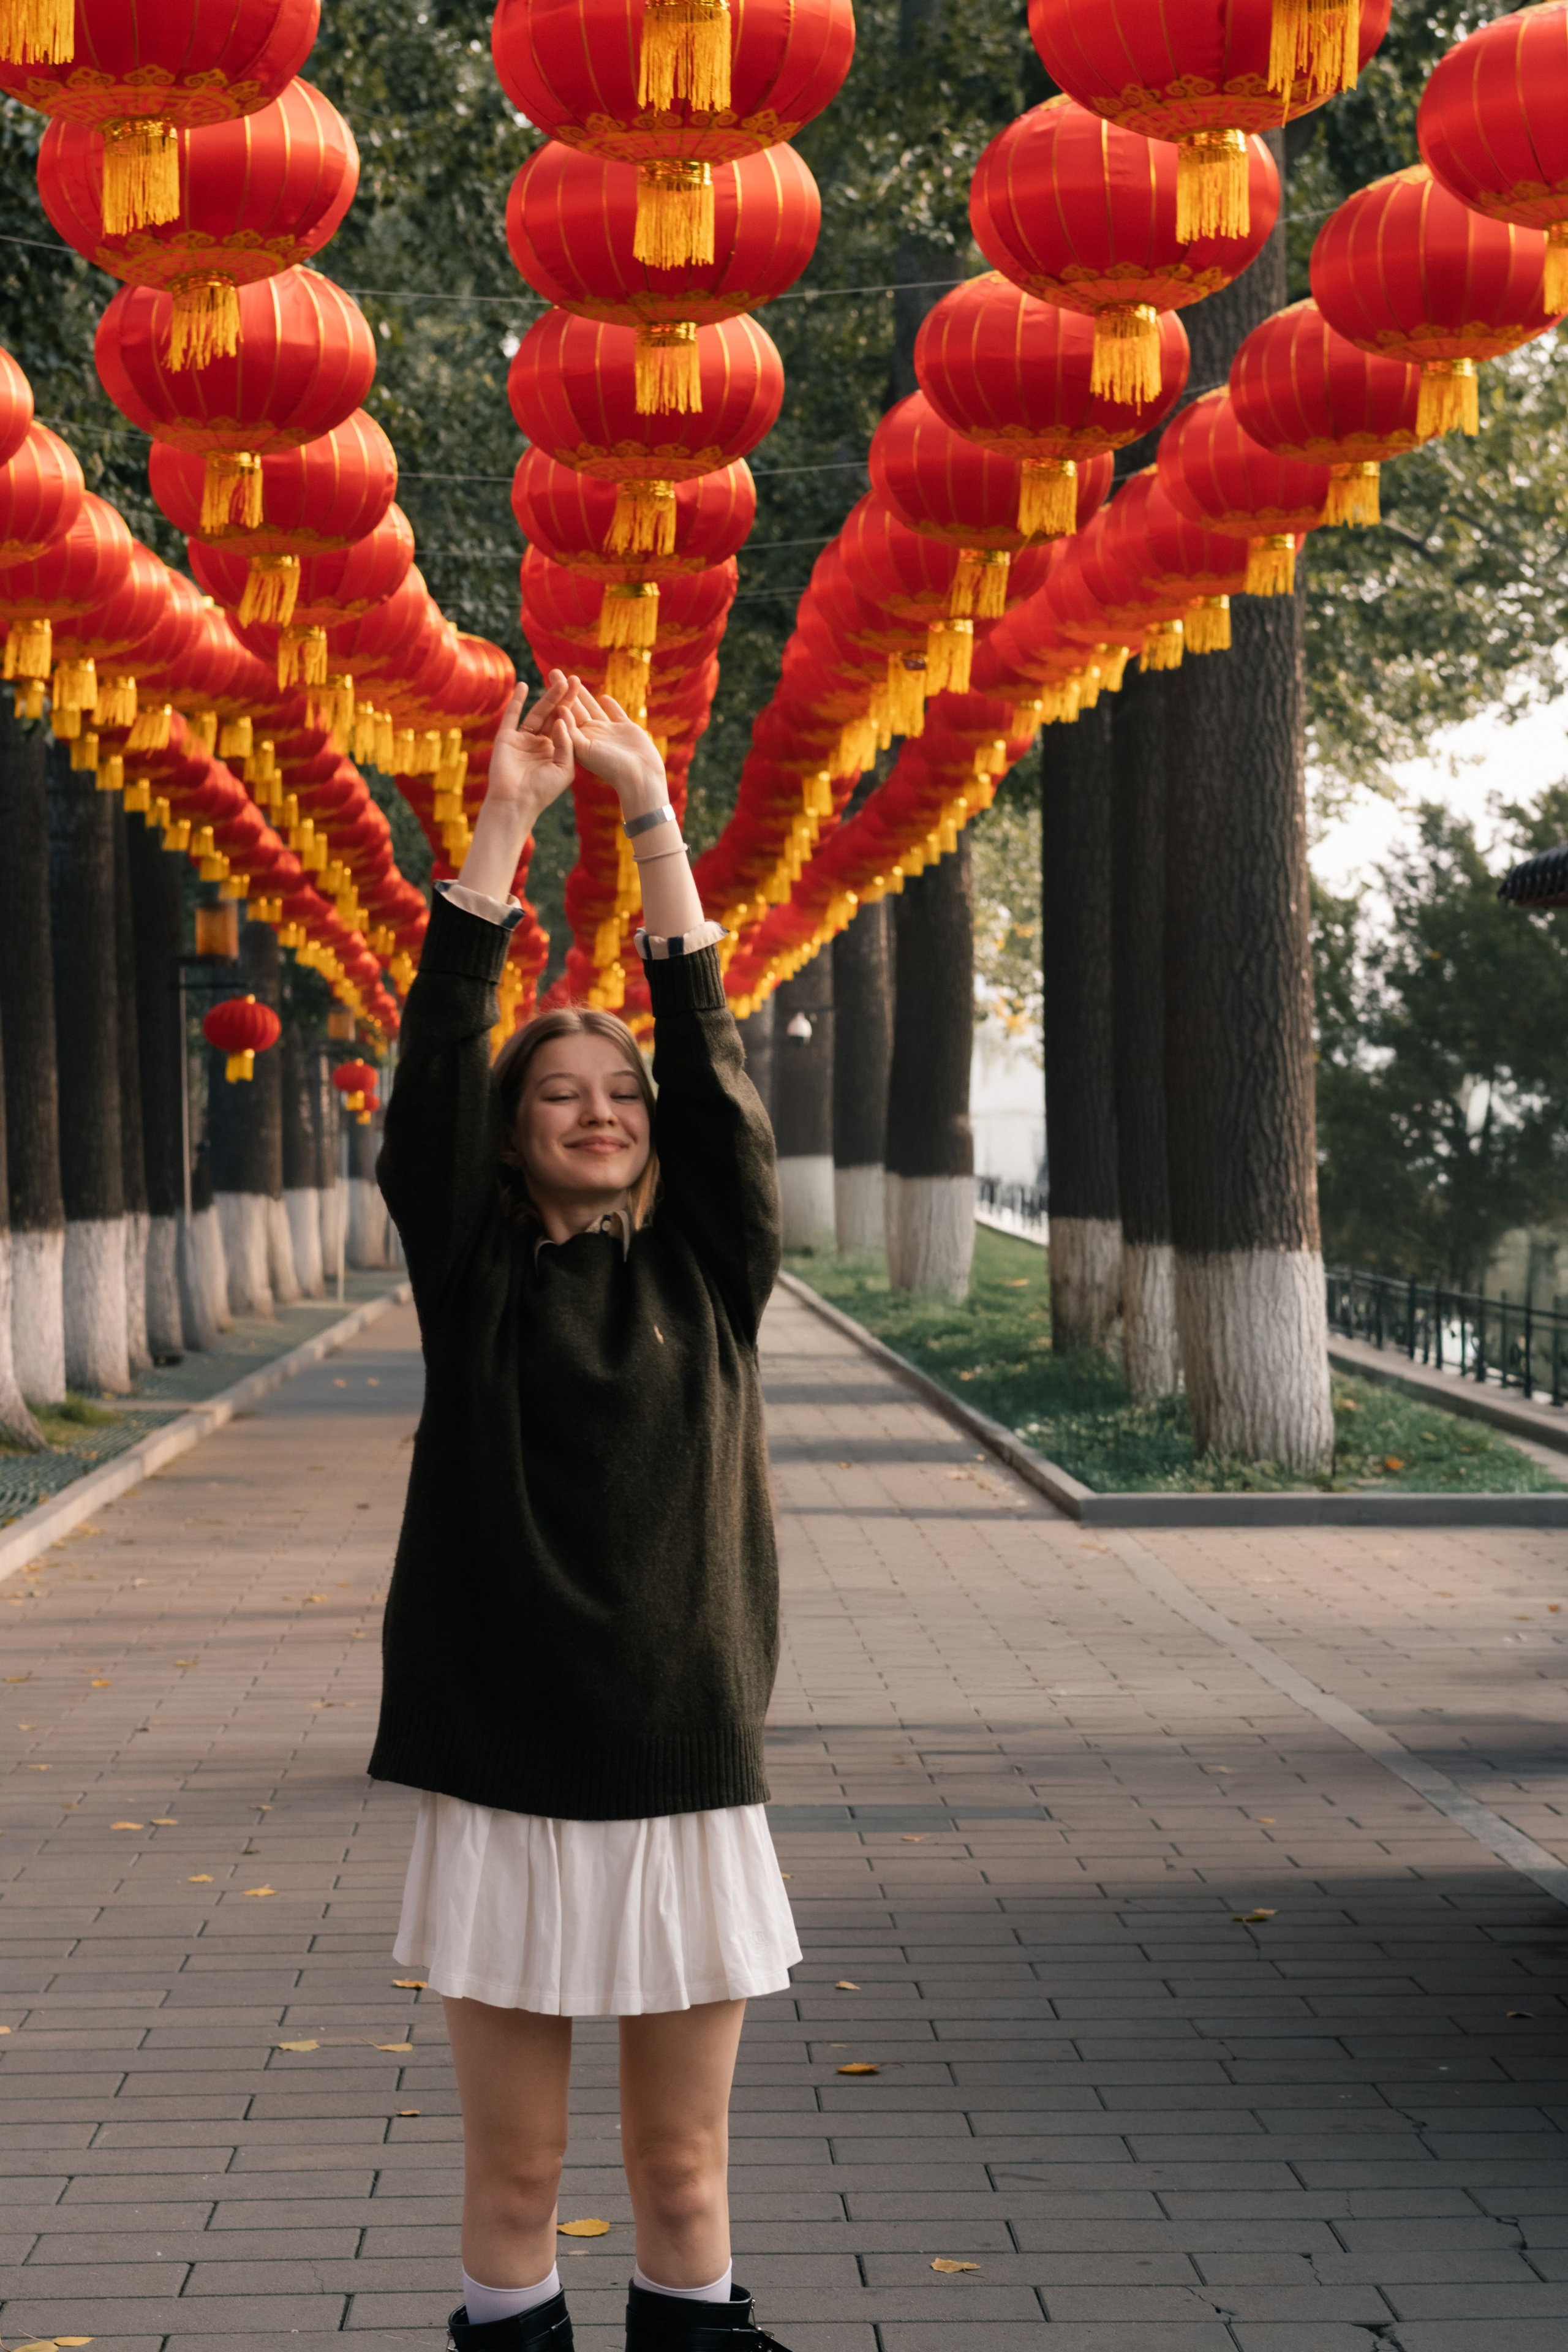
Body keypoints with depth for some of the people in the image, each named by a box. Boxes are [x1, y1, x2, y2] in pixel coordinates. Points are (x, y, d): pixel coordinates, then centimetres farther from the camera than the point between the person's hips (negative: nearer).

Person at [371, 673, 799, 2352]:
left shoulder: (710, 1272, 8)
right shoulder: (473, 1276, 4)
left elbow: (712, 1057, 2)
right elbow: (436, 1060, -4)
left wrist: (651, 814, 0)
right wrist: (505, 818, -6)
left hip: (688, 1784, 1)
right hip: (502, 1786, -1)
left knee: (684, 2174, 8)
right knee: (513, 2177, 5)